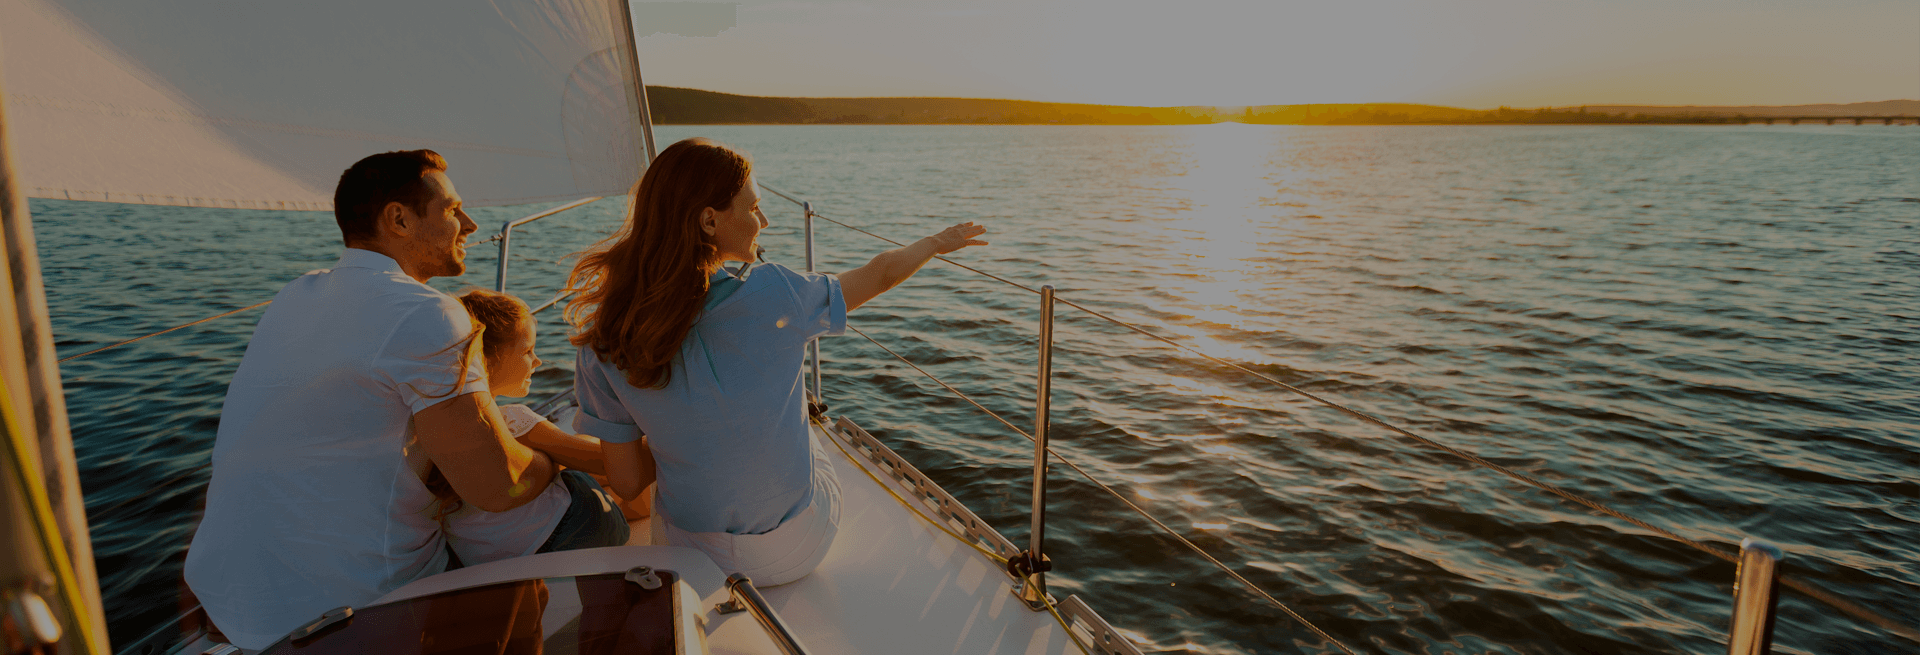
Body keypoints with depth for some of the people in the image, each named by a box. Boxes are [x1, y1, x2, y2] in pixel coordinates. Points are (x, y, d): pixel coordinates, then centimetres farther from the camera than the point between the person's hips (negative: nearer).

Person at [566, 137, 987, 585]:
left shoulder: (603, 345, -17)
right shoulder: (771, 296, -23)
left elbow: (627, 481, -9)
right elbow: (880, 274, -5)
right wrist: (937, 242, 15)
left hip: (693, 553, 2)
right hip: (800, 551, -1)